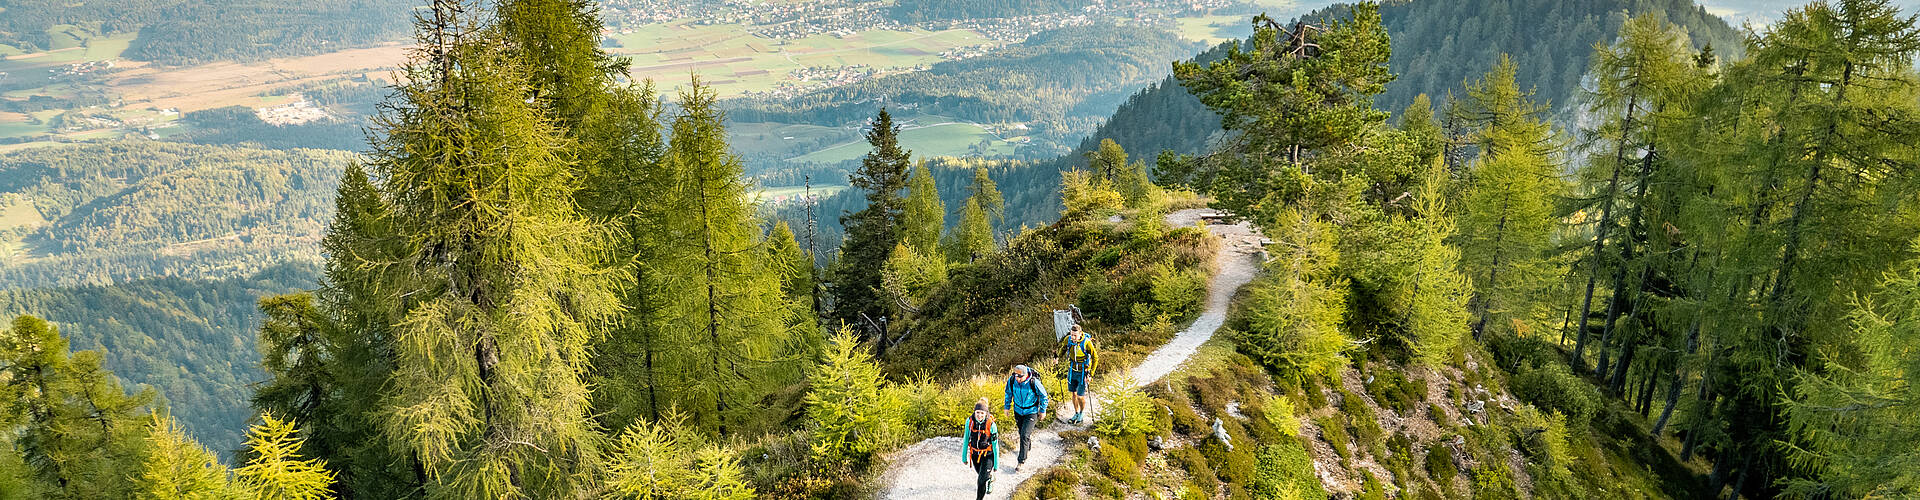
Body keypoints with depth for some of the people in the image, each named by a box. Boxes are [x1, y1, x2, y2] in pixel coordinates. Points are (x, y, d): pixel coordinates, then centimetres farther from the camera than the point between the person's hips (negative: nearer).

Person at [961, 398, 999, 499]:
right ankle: (990, 479, 60)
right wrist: (964, 456, 4)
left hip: (988, 455, -4)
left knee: (982, 480, -11)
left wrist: (996, 464, -9)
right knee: (982, 474, 26)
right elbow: (966, 439, -2)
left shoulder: (991, 425, -23)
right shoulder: (970, 422, -15)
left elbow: (995, 445, -14)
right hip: (975, 454, 4)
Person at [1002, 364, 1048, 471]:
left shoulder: (1034, 382, -28)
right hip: (1018, 410, 4)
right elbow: (1008, 393, 5)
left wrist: (1043, 410, -2)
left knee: (1024, 435, -12)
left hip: (1031, 412, -4)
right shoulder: (1011, 380, -17)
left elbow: (1043, 395, -11)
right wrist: (1007, 406, 12)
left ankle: (1022, 461, -1)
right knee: (1022, 433, 18)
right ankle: (1029, 444, 50)